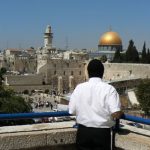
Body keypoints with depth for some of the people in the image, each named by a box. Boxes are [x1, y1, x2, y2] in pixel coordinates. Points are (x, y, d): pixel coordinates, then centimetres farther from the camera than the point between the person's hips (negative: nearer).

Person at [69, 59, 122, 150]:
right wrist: (120, 113, 3)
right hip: (102, 132, -2)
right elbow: (116, 114, -19)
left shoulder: (79, 88, -3)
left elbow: (72, 111, 1)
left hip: (83, 131, 3)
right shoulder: (109, 89, -11)